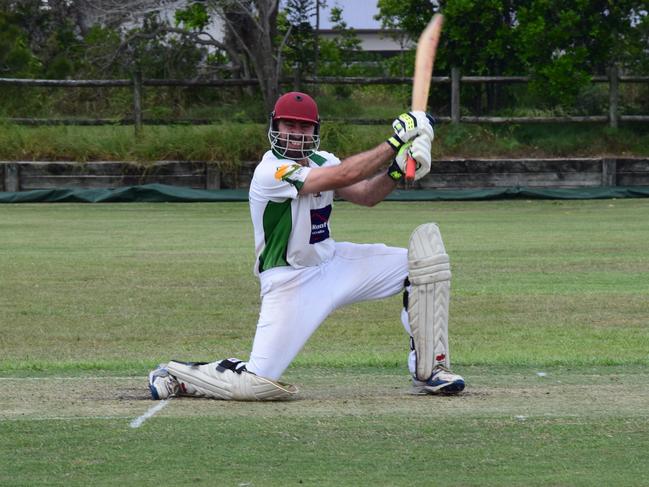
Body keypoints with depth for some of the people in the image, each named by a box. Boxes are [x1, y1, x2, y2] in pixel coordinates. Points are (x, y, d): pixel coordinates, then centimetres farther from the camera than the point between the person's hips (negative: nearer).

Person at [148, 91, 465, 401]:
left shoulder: (321, 162, 6)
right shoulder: (270, 173, -22)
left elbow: (366, 195, -2)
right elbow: (343, 176, -30)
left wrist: (396, 170, -21)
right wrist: (395, 143, -28)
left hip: (332, 262, 8)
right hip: (289, 282, -8)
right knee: (257, 385, -18)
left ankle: (430, 370, 3)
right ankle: (175, 375, 8)